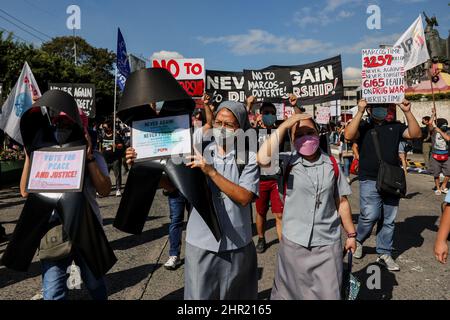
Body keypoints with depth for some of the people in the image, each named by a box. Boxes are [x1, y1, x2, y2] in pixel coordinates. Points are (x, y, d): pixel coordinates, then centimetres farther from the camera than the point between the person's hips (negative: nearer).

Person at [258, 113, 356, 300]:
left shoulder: (332, 164, 1)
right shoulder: (287, 161, -7)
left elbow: (341, 202, 8)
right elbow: (263, 159, -28)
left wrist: (351, 234, 12)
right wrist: (285, 125, -24)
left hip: (328, 244, 2)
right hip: (293, 243, -1)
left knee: (329, 294, 12)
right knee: (289, 292, 18)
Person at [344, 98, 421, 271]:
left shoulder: (395, 127, 13)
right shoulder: (363, 127, 2)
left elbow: (416, 134, 3)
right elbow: (348, 135, -17)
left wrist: (407, 112, -5)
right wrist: (359, 112, -17)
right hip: (370, 181, -4)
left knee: (389, 220, 9)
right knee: (370, 216, -12)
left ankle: (384, 254, 22)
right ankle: (358, 240, 17)